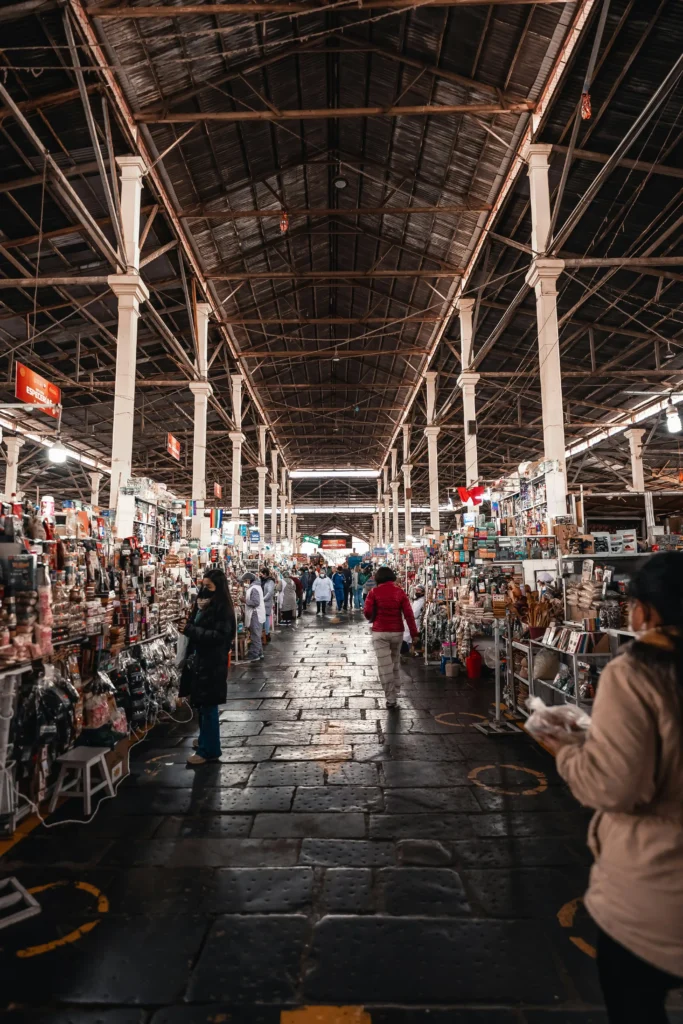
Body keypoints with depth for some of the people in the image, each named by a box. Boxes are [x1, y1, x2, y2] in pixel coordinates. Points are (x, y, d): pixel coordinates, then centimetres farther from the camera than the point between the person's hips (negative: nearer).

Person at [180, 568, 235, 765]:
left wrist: (190, 630, -24)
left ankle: (209, 749, 12)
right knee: (200, 703, 18)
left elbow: (219, 636, -23)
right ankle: (206, 738, 36)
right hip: (198, 660, 8)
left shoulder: (222, 608, -15)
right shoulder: (202, 603, 10)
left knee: (208, 705, 0)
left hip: (212, 663, -8)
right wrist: (187, 626, 1)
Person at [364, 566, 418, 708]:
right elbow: (408, 614, -5)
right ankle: (395, 693, 30)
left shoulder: (374, 592, -6)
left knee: (385, 666, 1)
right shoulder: (400, 591, -1)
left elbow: (367, 613, -8)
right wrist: (414, 633, -1)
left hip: (380, 632, -3)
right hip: (397, 632, 3)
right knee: (395, 663, 20)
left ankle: (391, 698, 2)